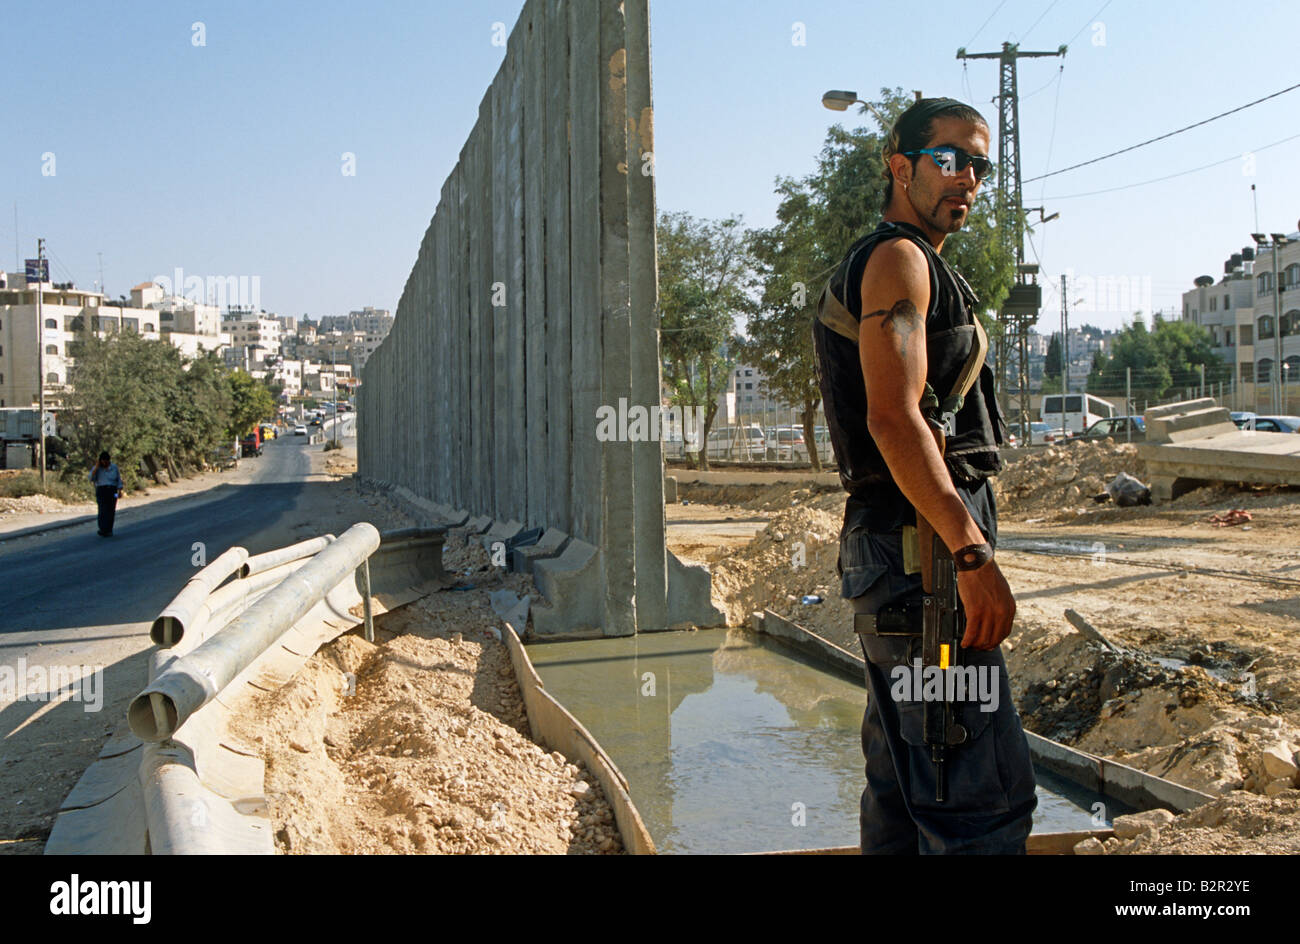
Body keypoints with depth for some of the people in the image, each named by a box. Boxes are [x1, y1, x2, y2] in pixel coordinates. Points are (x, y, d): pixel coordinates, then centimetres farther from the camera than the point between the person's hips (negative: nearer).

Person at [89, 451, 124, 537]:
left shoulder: (114, 467, 8)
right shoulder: (95, 468, 3)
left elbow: (118, 480, 9)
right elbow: (91, 478, -12)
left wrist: (120, 491, -1)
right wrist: (96, 468, -16)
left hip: (112, 491, 2)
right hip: (101, 491, -2)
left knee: (111, 511, -1)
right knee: (103, 511, -14)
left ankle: (109, 531, 8)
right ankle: (103, 530, -17)